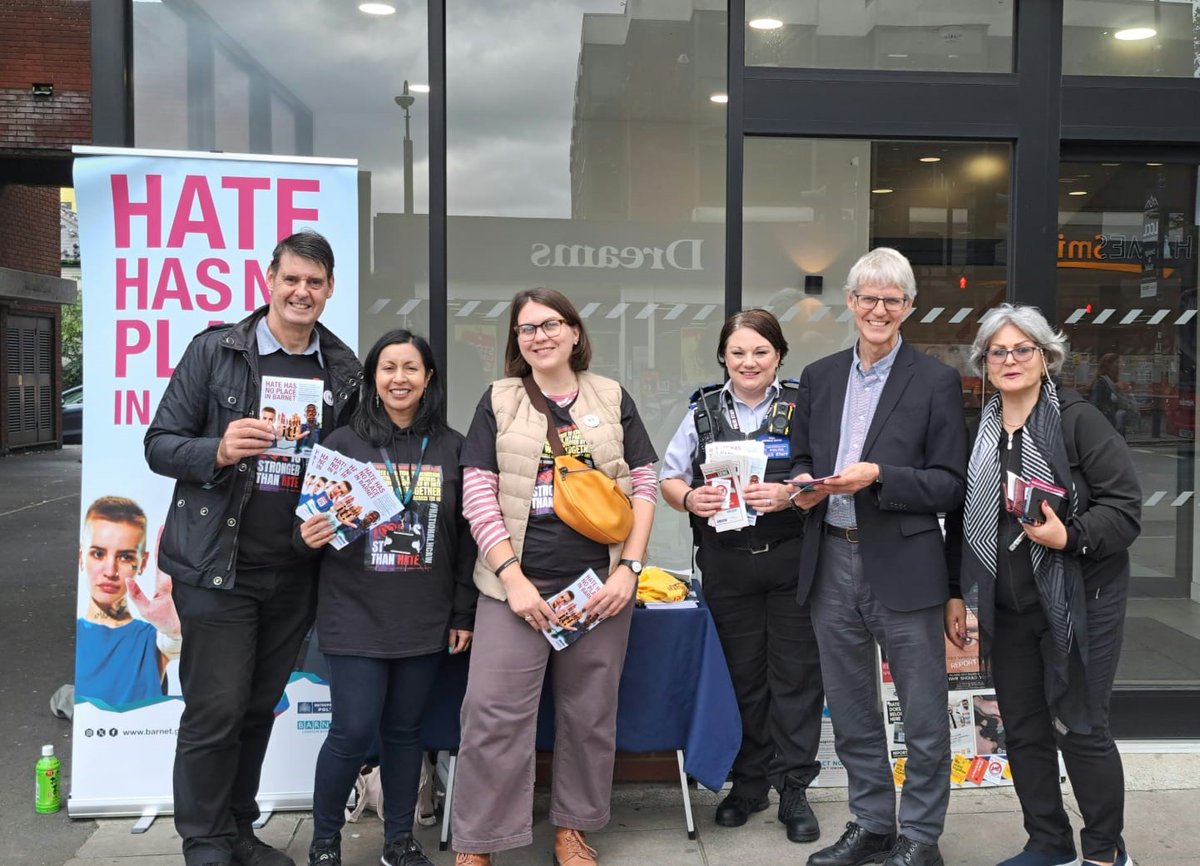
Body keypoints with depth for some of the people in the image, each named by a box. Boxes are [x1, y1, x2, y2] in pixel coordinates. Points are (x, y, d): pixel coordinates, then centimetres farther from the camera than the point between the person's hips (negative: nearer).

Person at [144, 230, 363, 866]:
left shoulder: (343, 369, 6)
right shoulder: (215, 350, -4)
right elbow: (160, 445, -4)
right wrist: (219, 451, -23)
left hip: (295, 571, 4)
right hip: (217, 566, -3)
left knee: (259, 708, 15)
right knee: (215, 711, 0)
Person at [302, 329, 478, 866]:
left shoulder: (452, 449, 4)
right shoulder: (342, 444, -1)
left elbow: (466, 538, 6)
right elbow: (312, 523, 4)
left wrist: (464, 614, 4)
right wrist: (308, 537, -20)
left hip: (425, 620, 2)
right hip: (356, 617, -2)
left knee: (404, 730, 11)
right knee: (353, 732, -4)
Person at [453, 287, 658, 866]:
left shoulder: (613, 400, 7)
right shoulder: (499, 402, 5)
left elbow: (642, 488, 5)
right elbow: (478, 496, -1)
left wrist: (629, 568, -6)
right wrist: (512, 576, -11)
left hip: (600, 583, 1)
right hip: (517, 582, -1)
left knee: (590, 713, 9)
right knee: (493, 713, -4)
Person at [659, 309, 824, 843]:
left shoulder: (802, 407, 0)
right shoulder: (703, 411, 7)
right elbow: (668, 478, 9)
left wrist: (788, 494, -22)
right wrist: (689, 499, -12)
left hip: (791, 558, -2)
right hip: (726, 563, 2)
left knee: (795, 673, 3)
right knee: (740, 673, 11)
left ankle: (793, 788, 16)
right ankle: (748, 781, 26)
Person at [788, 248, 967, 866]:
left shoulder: (936, 382, -4)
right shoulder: (819, 376, 10)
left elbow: (951, 485, -6)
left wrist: (878, 476, -20)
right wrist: (805, 485, -5)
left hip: (902, 567, -4)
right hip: (832, 564, 5)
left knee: (924, 717, 5)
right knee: (850, 714, 15)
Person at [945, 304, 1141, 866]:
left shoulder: (1078, 420, -9)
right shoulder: (977, 431, 7)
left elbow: (1125, 506, -12)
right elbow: (960, 518, 14)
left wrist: (1070, 537, -26)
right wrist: (956, 593, 13)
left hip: (1079, 603, -5)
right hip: (1007, 609, 5)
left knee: (1079, 729, 2)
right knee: (1022, 730, 11)